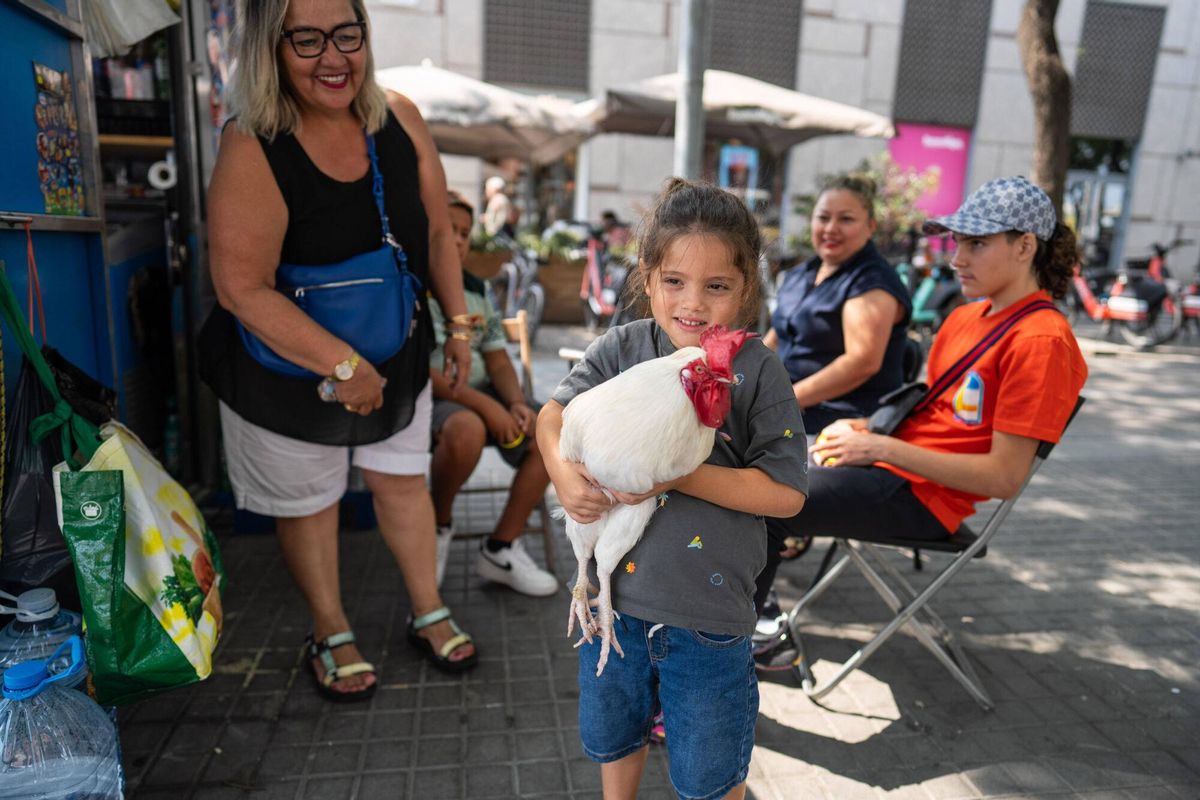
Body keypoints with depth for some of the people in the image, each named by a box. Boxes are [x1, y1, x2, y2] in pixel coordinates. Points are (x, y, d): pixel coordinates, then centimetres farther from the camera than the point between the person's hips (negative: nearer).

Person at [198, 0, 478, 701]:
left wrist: (459, 324, 2)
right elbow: (242, 288, -26)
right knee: (308, 500, 15)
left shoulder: (400, 119, -9)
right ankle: (332, 635, 41)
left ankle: (429, 614, 40)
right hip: (288, 372, -4)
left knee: (404, 481, 17)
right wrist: (343, 365, -26)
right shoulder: (254, 150, -24)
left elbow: (437, 233, 2)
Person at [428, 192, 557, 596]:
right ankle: (438, 523, -7)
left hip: (481, 395, 7)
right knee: (467, 429, -39)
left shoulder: (478, 290, 13)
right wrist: (484, 405, -24)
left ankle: (500, 548, -5)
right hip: (426, 399, -6)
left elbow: (498, 361, 11)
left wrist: (516, 403, -11)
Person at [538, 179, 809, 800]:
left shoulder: (757, 371, -15)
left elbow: (785, 492, -17)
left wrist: (679, 473, -26)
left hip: (708, 608, -3)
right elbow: (554, 415, 1)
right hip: (616, 589, 4)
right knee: (611, 733, 29)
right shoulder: (622, 348, -6)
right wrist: (563, 474, -19)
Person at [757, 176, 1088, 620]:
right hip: (890, 465, 9)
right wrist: (862, 427, 1)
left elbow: (1005, 476, -19)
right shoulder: (964, 318, 12)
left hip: (921, 498, -9)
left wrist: (881, 446, -20)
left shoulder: (1040, 341, -15)